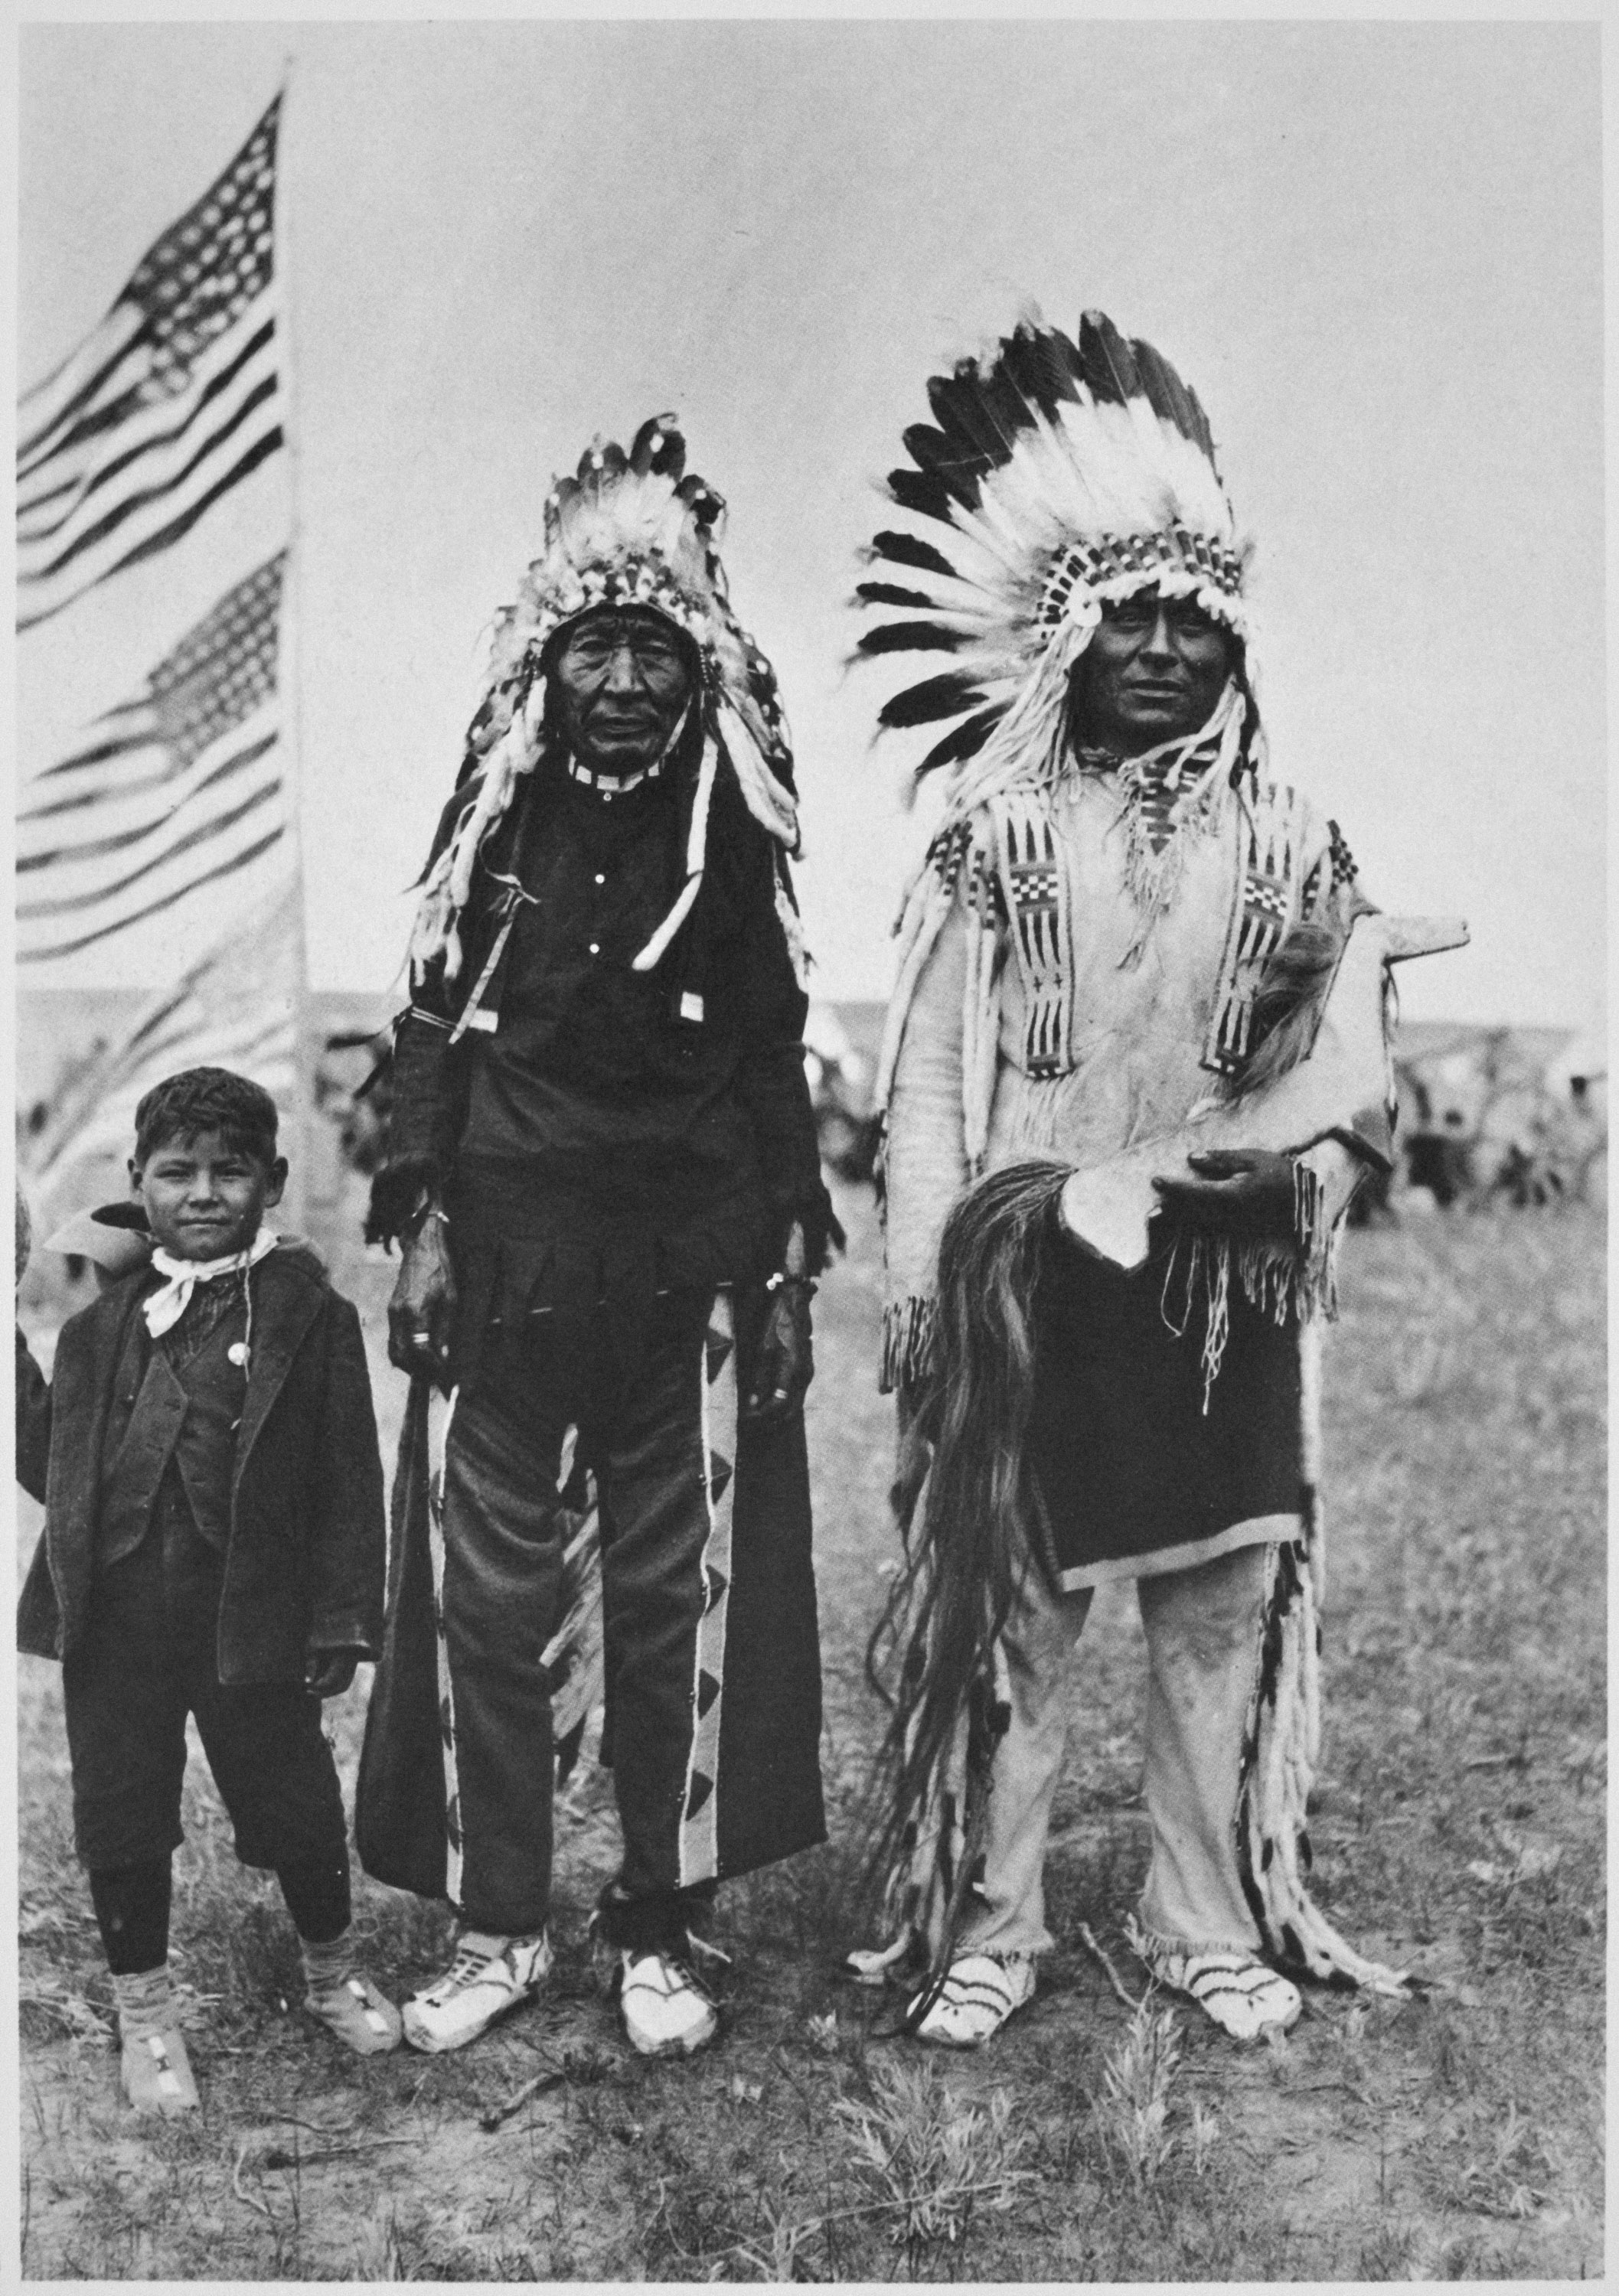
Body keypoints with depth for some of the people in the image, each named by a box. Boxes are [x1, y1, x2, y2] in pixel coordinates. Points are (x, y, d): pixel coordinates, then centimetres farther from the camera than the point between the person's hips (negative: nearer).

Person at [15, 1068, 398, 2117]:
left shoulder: (310, 1316, -6)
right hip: (115, 1621, 3)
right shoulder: (100, 1321, 4)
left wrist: (343, 1619, -7)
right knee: (122, 1814, 12)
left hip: (253, 1619, -2)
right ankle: (145, 2009, 34)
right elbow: (50, 1463, 7)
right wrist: (14, 1358, -3)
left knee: (293, 1800, 11)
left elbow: (349, 1480, -6)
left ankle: (333, 1968, 39)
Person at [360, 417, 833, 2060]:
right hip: (511, 1263, 1)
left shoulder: (735, 836, 4)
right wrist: (422, 1219, -2)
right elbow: (429, 1028, 6)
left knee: (679, 1603, 5)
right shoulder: (495, 819, 5)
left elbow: (774, 1060, 7)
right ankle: (494, 1923, 19)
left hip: (689, 1273, 0)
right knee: (489, 1597, 4)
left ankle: (660, 1928, 20)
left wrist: (786, 1262, 3)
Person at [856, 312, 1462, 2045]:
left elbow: (1349, 1054, 5)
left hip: (1227, 1276, 2)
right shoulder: (995, 836, 4)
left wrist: (1286, 1152, -14)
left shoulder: (1291, 844, 8)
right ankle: (985, 1927, 16)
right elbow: (930, 1066, 0)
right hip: (1026, 1269, -1)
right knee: (1004, 1598, 2)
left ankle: (1213, 1923, 22)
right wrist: (917, 1270, -6)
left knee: (1224, 1606, 7)